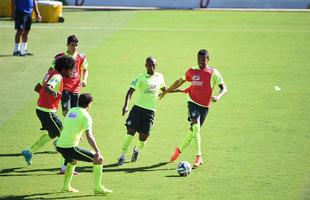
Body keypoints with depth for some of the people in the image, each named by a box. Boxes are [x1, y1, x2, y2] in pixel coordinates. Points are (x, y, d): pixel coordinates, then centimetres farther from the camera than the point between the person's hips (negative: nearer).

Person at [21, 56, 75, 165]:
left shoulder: (50, 74, 10)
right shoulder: (57, 77, -18)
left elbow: (37, 88, 18)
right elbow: (47, 87, -37)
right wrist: (53, 92, -57)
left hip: (41, 109, 10)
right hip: (48, 112, -10)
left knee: (52, 134, 23)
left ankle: (29, 152, 24)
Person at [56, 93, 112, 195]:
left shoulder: (71, 111, 15)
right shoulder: (86, 116, -7)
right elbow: (89, 136, -18)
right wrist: (97, 151, -21)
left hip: (60, 145, 8)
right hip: (70, 147, -8)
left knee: (73, 161, 39)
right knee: (99, 159, 1)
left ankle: (66, 186, 38)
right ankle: (98, 188, 0)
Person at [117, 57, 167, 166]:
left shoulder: (159, 77, 8)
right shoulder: (140, 78, -5)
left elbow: (164, 89, 30)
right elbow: (130, 91, -14)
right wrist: (126, 105, -27)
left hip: (150, 111, 3)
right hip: (138, 108, -3)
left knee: (143, 136, -1)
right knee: (131, 131, -14)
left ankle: (137, 149, 34)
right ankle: (122, 156, -6)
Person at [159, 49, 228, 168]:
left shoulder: (213, 72, -3)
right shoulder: (192, 71, 6)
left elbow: (224, 88, -8)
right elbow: (180, 81, 22)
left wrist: (218, 96, -30)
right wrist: (166, 91, 27)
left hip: (205, 106, 0)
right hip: (193, 102, 0)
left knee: (193, 131, 6)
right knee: (195, 127, -20)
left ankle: (180, 150, 30)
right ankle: (198, 157, -20)